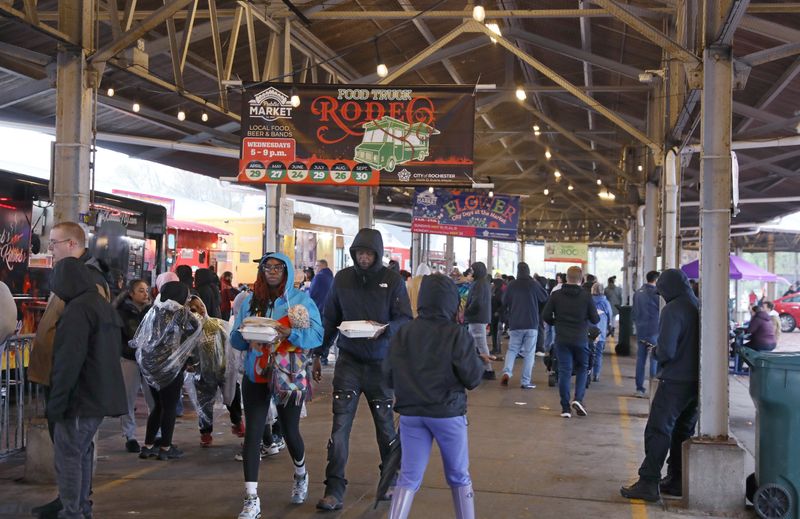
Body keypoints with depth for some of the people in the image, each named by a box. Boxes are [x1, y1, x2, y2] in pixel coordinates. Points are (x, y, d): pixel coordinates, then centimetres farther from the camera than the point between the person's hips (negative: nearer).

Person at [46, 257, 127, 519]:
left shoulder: (78, 308, -16)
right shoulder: (105, 306, 15)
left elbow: (68, 361, -21)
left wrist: (56, 402, -16)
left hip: (81, 398, -9)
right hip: (100, 395, 9)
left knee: (68, 456, -3)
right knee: (82, 453, 17)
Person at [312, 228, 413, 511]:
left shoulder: (392, 280, -6)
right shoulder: (342, 278, 1)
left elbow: (405, 319, -8)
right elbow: (330, 319, 8)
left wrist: (385, 330, -28)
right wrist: (319, 354, 8)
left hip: (381, 364, -1)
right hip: (349, 361, 1)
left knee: (385, 424, 11)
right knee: (340, 424, -5)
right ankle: (334, 489, -1)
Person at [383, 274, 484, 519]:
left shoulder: (403, 333, -2)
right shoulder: (457, 335, -13)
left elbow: (389, 375, 3)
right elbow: (472, 378, -10)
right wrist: (477, 365, 9)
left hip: (411, 413, 3)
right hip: (448, 413, -3)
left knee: (409, 476, 8)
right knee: (459, 476, 15)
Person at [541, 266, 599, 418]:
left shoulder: (556, 295, -2)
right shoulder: (586, 297, -5)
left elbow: (545, 315, -3)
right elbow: (595, 320, -3)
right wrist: (597, 314, 20)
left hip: (562, 339, 1)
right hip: (581, 339, -1)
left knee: (564, 371, 4)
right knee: (582, 368, 17)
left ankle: (565, 407, 3)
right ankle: (578, 398, 0)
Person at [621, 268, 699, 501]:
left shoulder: (672, 310, -15)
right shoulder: (699, 307, 6)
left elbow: (666, 351, -20)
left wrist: (655, 351, 0)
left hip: (675, 381, -7)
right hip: (696, 381, 8)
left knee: (658, 431, -3)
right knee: (683, 432, 15)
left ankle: (649, 483, -3)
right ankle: (677, 481, 21)